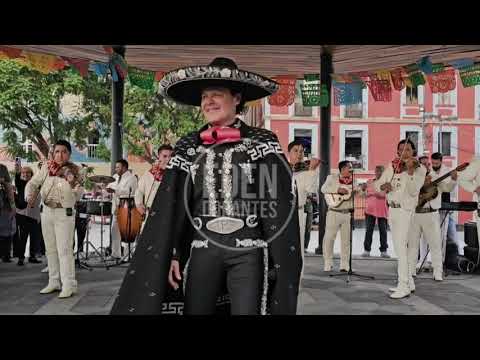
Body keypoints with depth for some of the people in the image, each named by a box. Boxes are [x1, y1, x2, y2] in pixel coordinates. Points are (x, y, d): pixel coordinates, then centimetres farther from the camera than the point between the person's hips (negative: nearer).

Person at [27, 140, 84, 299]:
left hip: (64, 213, -5)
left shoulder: (73, 171, -10)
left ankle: (68, 285, -2)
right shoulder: (46, 167, 1)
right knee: (50, 249, 12)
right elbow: (34, 183, 14)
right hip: (47, 211, 5)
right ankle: (54, 282, 24)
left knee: (64, 250, -7)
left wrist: (72, 182, -33)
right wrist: (32, 196, -1)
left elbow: (77, 196, -18)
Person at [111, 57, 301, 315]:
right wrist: (172, 254, 2)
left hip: (249, 251, -2)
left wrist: (282, 261, -10)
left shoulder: (261, 141, 0)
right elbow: (172, 207, 8)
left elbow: (279, 205, -4)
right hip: (203, 250, 3)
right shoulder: (187, 147, 8)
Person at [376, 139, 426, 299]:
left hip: (405, 210, -6)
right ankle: (409, 282, 25)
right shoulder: (392, 166, 9)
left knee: (400, 247, -12)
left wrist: (410, 171, -32)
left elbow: (413, 191, -19)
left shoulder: (419, 168, -6)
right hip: (392, 210, 7)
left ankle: (404, 287, -8)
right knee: (401, 247, 13)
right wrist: (383, 185, -12)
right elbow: (377, 184, 10)